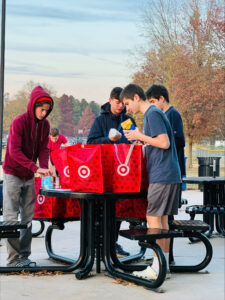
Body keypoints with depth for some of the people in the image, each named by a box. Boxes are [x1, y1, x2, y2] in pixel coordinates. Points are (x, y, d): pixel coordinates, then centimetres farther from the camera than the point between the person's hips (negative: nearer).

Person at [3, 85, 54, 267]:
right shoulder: (19, 122, -18)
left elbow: (44, 149, 2)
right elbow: (14, 151, -25)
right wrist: (35, 168, -33)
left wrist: (44, 167, -18)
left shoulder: (44, 124, 1)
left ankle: (24, 256, 15)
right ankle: (13, 258, -1)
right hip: (13, 175, -6)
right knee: (11, 218, -4)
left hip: (29, 177, 6)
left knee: (28, 217, 8)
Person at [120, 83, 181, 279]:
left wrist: (140, 136, -10)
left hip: (162, 176, -10)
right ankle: (164, 267, 15)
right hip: (168, 175, 10)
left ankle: (157, 268, -3)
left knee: (153, 219, -7)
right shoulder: (152, 113, 19)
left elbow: (164, 143, -19)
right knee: (162, 219, 10)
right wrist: (142, 139, 12)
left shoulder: (153, 114, -11)